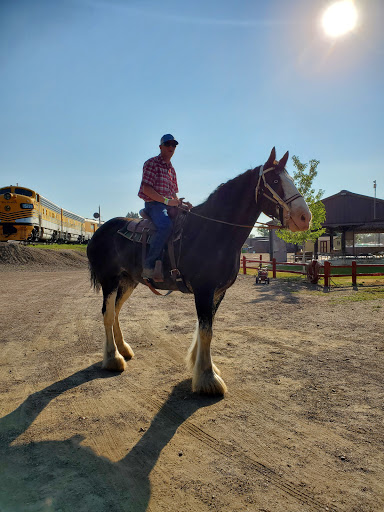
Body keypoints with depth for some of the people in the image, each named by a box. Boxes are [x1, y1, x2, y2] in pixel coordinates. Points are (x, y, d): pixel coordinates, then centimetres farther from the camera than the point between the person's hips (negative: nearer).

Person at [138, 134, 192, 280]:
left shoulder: (171, 169, 23)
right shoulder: (152, 163, -1)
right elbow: (146, 189, -13)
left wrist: (181, 202, 4)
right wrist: (167, 201, -20)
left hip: (169, 206, 8)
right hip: (154, 204, -8)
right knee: (166, 225, -36)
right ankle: (148, 265, -34)